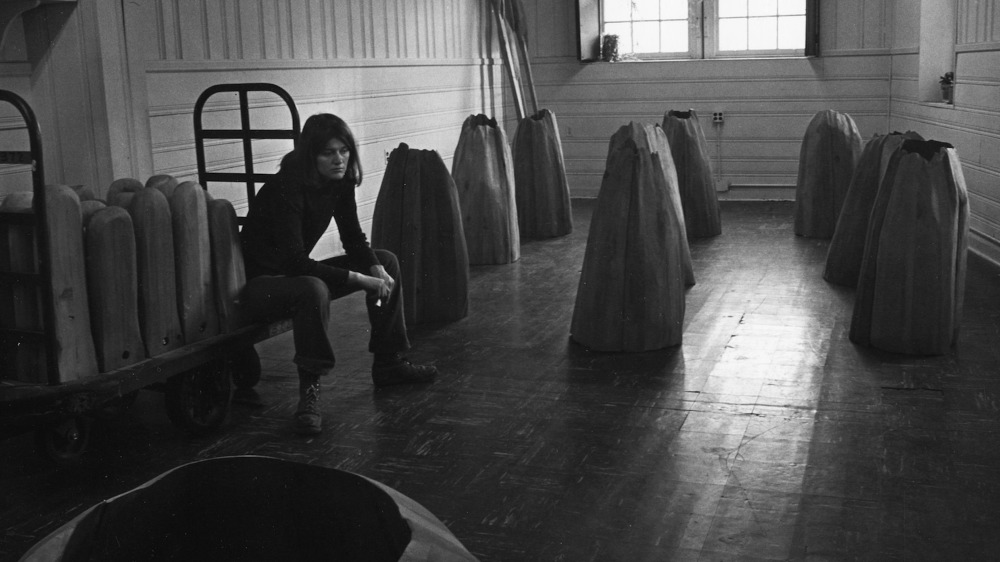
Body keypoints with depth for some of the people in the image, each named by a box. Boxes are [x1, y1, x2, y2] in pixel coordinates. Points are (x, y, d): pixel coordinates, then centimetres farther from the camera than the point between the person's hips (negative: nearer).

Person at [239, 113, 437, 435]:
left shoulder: (339, 182, -3)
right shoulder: (288, 188, -27)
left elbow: (354, 238, 5)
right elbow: (296, 261, -31)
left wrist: (377, 269, -16)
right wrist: (361, 280, -30)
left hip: (297, 274, 9)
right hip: (259, 283, -9)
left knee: (386, 262, 5)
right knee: (313, 289, -41)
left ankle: (388, 364, 10)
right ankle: (309, 391, -30)